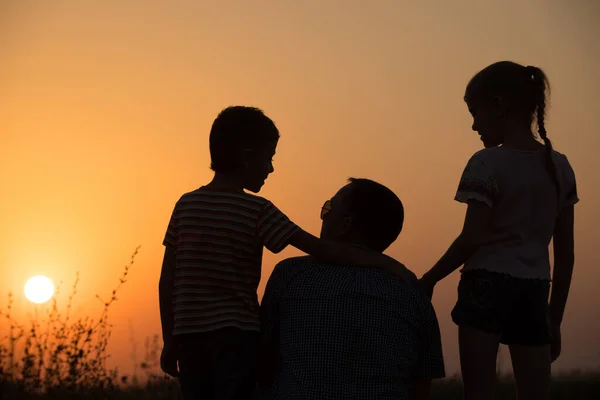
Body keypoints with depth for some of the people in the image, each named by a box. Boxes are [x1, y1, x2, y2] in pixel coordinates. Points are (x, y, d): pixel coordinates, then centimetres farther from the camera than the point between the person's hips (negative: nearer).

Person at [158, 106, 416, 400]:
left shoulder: (186, 205, 8)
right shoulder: (257, 211, -6)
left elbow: (167, 281, 8)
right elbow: (320, 248, -15)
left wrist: (170, 340, 14)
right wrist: (385, 262, -16)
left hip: (189, 335, 5)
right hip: (236, 334, -5)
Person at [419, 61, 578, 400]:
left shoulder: (488, 163, -7)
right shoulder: (560, 167, 10)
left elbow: (472, 240, -12)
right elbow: (566, 254, 11)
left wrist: (428, 281, 0)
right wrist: (555, 319, 16)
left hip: (487, 284, -5)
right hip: (533, 292, 5)